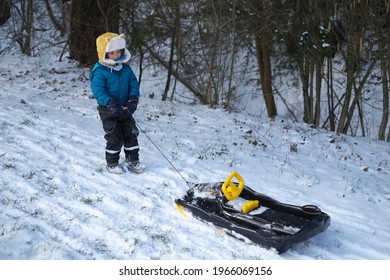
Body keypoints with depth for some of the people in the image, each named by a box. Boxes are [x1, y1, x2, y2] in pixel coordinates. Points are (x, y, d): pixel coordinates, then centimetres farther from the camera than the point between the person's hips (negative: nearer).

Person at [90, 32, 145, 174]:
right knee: (115, 137, -1)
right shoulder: (100, 72, -16)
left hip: (125, 109, 6)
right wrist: (111, 105, -32)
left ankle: (133, 160, 23)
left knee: (131, 133, 9)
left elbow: (133, 84, 2)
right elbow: (98, 91, -22)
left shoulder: (126, 68, 2)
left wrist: (133, 100, -15)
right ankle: (112, 163, 18)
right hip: (108, 111, -5)